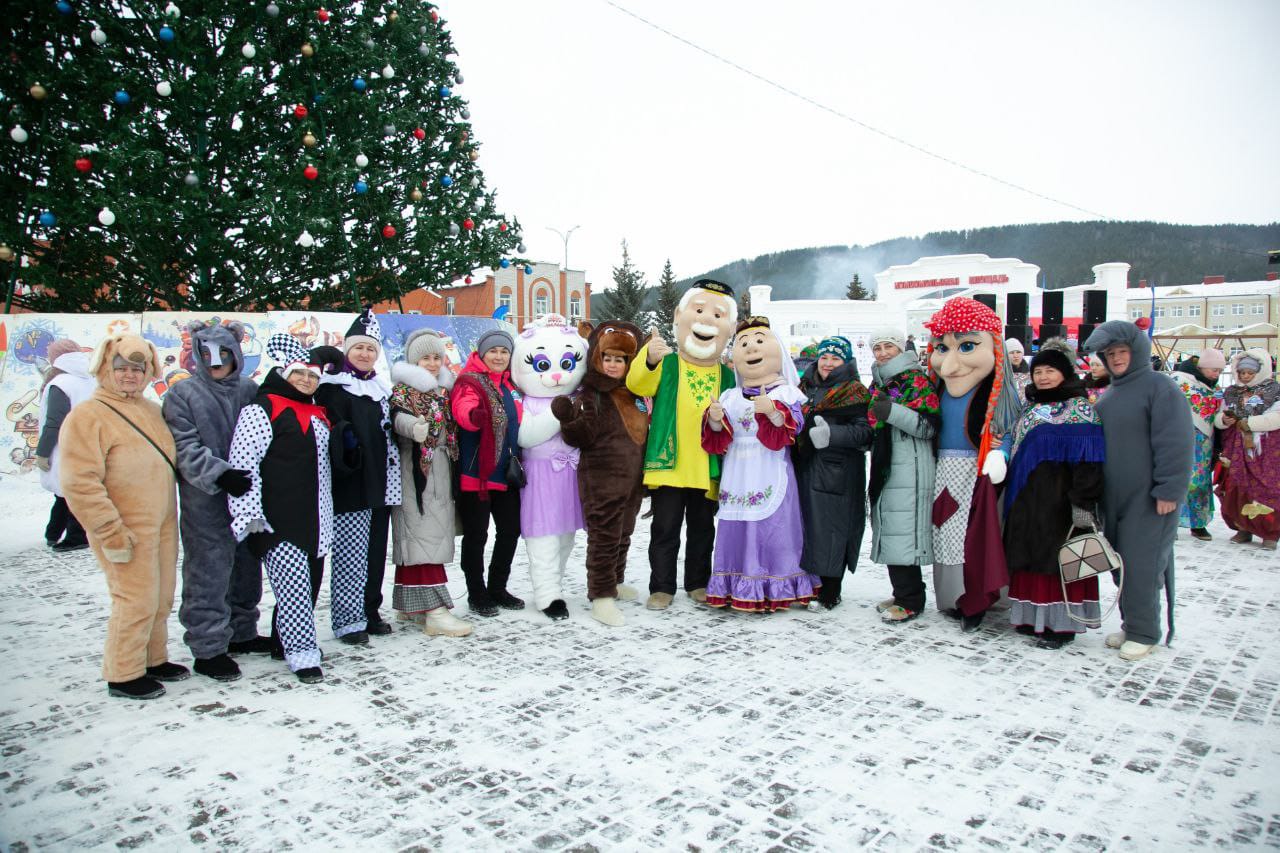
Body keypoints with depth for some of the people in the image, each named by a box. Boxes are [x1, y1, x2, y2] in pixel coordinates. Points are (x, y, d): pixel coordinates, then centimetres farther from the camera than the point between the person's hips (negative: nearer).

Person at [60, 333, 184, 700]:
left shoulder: (152, 411, 10)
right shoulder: (86, 417, -12)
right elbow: (80, 483, -17)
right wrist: (111, 534, -18)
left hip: (162, 525, 7)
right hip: (126, 531, -7)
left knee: (161, 599, 16)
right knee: (136, 601, -2)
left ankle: (154, 660, 33)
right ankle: (123, 674, 15)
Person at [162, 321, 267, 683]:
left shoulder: (249, 390, 8)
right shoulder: (182, 394, -3)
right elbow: (186, 449, -12)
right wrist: (219, 475, -24)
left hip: (248, 495, 5)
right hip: (205, 503, -5)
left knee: (247, 567, 15)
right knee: (209, 573, -2)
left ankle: (241, 632, 30)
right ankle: (208, 647, 9)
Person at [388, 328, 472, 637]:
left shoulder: (444, 389, 19)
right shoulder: (403, 389, -5)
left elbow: (453, 427, 29)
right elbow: (398, 416, -26)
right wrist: (414, 426, -45)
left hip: (440, 469, 8)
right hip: (415, 470, -8)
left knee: (413, 537, 14)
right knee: (423, 535, -11)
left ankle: (408, 603, 22)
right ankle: (435, 611, -15)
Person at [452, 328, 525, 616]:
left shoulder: (511, 385, 15)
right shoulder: (469, 382, -8)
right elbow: (463, 409, -29)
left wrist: (517, 462, 20)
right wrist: (475, 415, -49)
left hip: (506, 473, 7)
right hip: (476, 472, -7)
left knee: (511, 530, 13)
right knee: (476, 535, 1)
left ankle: (497, 588, 28)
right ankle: (477, 594, 14)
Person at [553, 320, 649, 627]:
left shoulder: (637, 394, 11)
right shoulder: (591, 395, -9)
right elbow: (581, 438, -16)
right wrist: (569, 420, -34)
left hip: (632, 477, 7)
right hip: (602, 478, -7)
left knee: (623, 535, 19)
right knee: (604, 537, -5)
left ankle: (615, 581, 36)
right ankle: (601, 596, 1)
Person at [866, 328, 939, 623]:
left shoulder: (917, 380, -5)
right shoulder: (878, 383, 18)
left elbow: (930, 426, -14)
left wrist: (893, 412, -24)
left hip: (909, 469, -8)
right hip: (885, 466, 8)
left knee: (903, 532, -10)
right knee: (889, 532, 9)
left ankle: (911, 600, -2)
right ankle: (901, 593, 19)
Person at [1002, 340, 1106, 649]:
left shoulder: (1079, 408, -7)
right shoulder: (1031, 406, 15)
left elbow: (1087, 458, -15)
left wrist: (1083, 502, -21)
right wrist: (1014, 490, 18)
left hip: (1059, 501, -7)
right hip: (1027, 499, 7)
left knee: (1058, 558, -3)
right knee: (1032, 558, 10)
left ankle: (1061, 623, 5)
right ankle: (1034, 616, 20)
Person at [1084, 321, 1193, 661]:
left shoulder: (1160, 387, -10)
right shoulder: (1109, 396, 16)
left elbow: (1175, 443, -15)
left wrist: (1169, 490, -19)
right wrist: (1096, 488, 17)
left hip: (1149, 498, -8)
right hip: (1114, 496, 8)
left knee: (1141, 564, -5)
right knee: (1121, 563, 12)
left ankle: (1143, 632, 8)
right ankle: (1131, 623, 25)